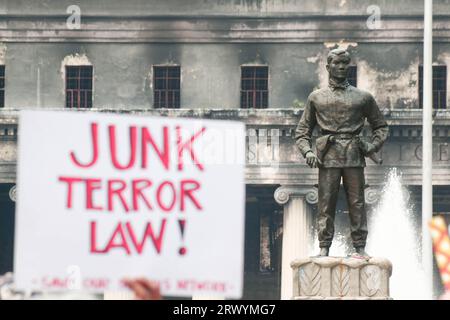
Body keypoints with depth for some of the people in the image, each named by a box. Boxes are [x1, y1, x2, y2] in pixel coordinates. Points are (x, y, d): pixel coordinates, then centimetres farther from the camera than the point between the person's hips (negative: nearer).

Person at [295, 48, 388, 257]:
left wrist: (373, 145, 1)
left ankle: (360, 248, 0)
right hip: (328, 157, 0)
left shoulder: (363, 97, 14)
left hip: (354, 156, 0)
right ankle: (324, 247, -3)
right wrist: (307, 151, -2)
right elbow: (302, 131, 15)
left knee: (357, 203, -3)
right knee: (325, 204, -5)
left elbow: (381, 127, 19)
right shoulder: (316, 97, 14)